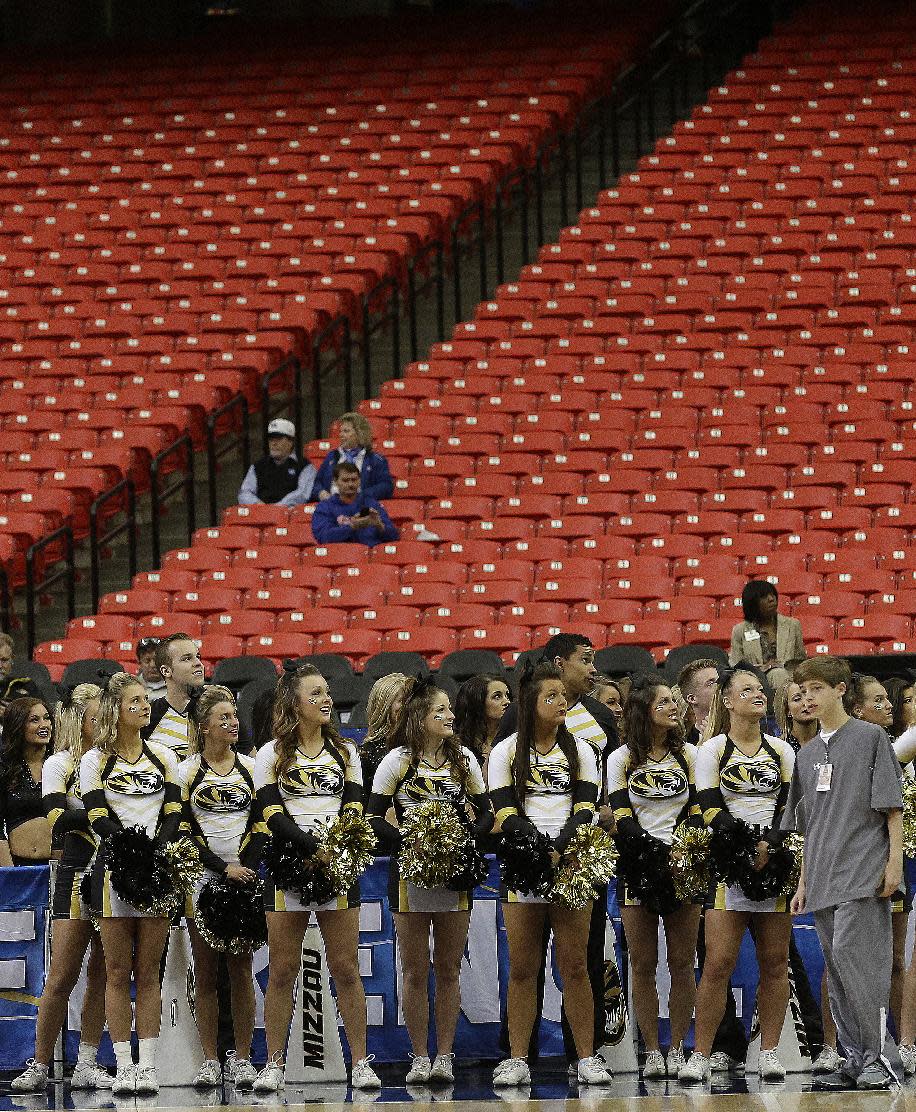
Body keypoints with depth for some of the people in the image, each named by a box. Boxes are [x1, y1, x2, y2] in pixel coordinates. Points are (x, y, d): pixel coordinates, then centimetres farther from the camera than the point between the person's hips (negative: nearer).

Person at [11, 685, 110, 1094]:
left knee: (101, 974, 5)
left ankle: (86, 1064, 10)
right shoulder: (59, 765, 0)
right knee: (62, 976, -5)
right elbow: (58, 821, -14)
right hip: (78, 873, -4)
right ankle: (39, 1067, 1)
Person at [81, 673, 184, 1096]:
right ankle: (123, 1065, 1)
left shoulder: (164, 757, 12)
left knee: (148, 972, 2)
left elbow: (173, 816, 5)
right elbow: (99, 819, -6)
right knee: (118, 972, -1)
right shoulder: (94, 762, 4)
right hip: (114, 870, -2)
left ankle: (148, 1065, 1)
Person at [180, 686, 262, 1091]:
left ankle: (242, 1059, 2)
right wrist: (223, 868, -11)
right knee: (206, 972, 0)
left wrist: (247, 869, -9)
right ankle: (209, 1061, 2)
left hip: (243, 877, 1)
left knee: (241, 970, -1)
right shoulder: (187, 772, 4)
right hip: (203, 877, -1)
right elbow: (185, 832, -2)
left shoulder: (251, 769, 10)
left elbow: (258, 827, 5)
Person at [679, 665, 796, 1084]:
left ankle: (769, 1053, 7)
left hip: (777, 858, 3)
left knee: (775, 962, 2)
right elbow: (712, 809, -5)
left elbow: (791, 806, 5)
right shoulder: (712, 750, 4)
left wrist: (769, 845, -12)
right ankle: (700, 1056, -7)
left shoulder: (782, 751, 13)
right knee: (719, 961, -10)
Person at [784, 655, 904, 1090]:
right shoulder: (807, 754, 19)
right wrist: (803, 883, 19)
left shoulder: (871, 737, 1)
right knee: (837, 970, 4)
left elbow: (893, 807, -3)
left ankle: (883, 1057, -15)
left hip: (863, 872, -7)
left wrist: (894, 861, -11)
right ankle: (857, 1060, 8)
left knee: (850, 952, -18)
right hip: (824, 882, 7)